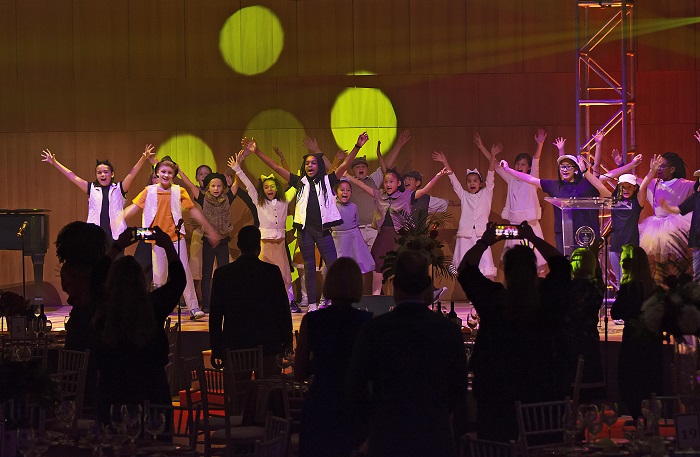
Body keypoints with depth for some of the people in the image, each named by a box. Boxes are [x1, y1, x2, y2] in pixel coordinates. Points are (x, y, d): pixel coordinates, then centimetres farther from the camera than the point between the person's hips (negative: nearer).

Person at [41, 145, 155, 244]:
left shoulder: (118, 189, 6)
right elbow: (73, 177, 10)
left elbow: (132, 174, -5)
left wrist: (143, 159, -19)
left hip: (115, 237, -1)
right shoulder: (92, 189, 11)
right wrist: (54, 163, 7)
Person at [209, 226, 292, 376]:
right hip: (268, 345, -1)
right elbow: (283, 310, -1)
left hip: (234, 347, 1)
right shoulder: (272, 272, -5)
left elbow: (215, 315, 2)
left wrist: (216, 351, 9)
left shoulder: (222, 273, -1)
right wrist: (287, 344, 10)